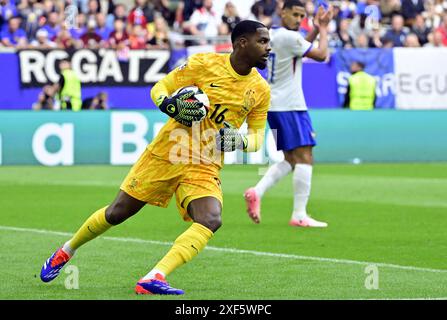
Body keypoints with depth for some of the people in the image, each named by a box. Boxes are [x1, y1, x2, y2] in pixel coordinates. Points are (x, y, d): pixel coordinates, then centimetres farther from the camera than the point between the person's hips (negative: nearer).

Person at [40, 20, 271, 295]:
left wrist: (240, 141, -11)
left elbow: (257, 136, 12)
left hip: (205, 168, 2)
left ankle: (154, 279, -32)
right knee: (117, 213, 6)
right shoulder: (204, 63, -8)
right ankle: (66, 252, 33)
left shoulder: (261, 90, 1)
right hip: (166, 154, -2)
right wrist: (169, 105, -22)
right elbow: (159, 89, 1)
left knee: (211, 220, -27)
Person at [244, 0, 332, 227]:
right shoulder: (289, 37, -14)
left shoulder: (270, 35, 13)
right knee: (304, 158, -8)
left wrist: (316, 29, 19)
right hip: (290, 106, -9)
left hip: (274, 105, 9)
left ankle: (257, 192, -3)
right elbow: (321, 55, -10)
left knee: (290, 160, 14)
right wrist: (323, 30, 5)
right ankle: (299, 215, -13)